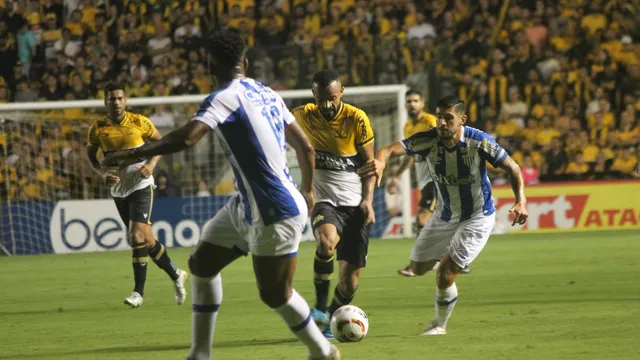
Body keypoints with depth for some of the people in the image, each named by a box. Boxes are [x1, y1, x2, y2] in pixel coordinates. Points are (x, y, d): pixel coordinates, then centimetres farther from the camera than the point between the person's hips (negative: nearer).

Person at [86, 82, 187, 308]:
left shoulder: (140, 123, -8)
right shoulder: (98, 128, -3)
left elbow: (160, 142, 5)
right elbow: (90, 153, 11)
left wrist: (151, 164, -11)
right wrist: (102, 173, -7)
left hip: (141, 186, -4)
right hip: (118, 190, 4)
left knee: (137, 236, -17)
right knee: (146, 239, 10)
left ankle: (139, 291, -11)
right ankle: (176, 275, 31)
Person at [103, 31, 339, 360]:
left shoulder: (226, 98, -16)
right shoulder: (268, 95, 9)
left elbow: (186, 138, -30)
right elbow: (305, 147, 13)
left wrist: (133, 153, -21)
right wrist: (307, 191, 30)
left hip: (275, 214, -9)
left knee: (274, 294, 3)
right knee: (201, 263, 12)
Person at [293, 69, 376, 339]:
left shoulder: (357, 119, -7)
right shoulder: (303, 116, -2)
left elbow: (370, 162, 1)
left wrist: (368, 199, -10)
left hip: (355, 204, 0)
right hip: (324, 202, 0)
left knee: (350, 278, -2)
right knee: (327, 241, -35)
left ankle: (330, 320, 26)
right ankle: (320, 307, -19)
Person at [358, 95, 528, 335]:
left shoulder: (478, 142, -25)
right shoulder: (428, 140, -20)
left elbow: (512, 168, -13)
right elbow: (393, 149, -35)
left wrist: (521, 201, -28)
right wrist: (381, 160, -60)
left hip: (477, 218, -5)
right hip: (444, 216, 5)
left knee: (445, 275, -13)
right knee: (419, 268, 13)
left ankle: (440, 326, 14)